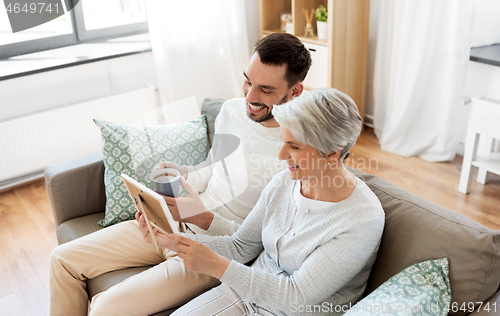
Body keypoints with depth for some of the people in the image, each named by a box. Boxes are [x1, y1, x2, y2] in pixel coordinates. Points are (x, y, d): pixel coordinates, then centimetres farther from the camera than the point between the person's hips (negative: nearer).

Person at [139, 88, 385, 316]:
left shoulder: (363, 221, -23)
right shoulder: (284, 182, -4)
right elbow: (241, 247, 4)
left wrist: (216, 265, -27)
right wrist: (171, 239, -8)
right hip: (249, 292, 5)